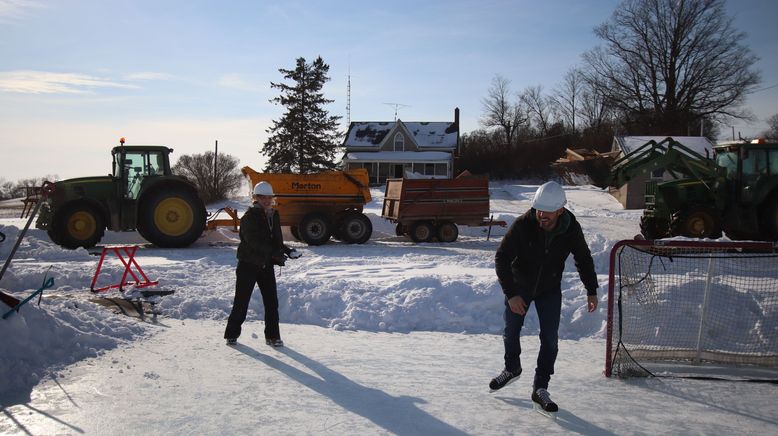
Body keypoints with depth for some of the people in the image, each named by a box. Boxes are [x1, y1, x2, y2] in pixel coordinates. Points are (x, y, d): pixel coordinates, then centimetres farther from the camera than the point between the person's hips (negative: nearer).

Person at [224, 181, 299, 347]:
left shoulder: (274, 216, 9)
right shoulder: (249, 217, -12)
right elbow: (253, 241, -25)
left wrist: (286, 251, -5)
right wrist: (275, 253, -32)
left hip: (267, 265, 5)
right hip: (248, 264, -5)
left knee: (272, 301, 2)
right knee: (241, 301, 4)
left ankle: (272, 336, 12)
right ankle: (232, 334, 19)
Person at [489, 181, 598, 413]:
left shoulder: (571, 229, -20)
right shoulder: (522, 225, -29)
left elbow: (584, 259, -1)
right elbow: (501, 258, -23)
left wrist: (591, 290, -1)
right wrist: (510, 294, -27)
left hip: (550, 289, 1)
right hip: (519, 286, -1)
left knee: (550, 339, -5)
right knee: (511, 332, 12)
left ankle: (540, 388, 8)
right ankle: (512, 369, 40)